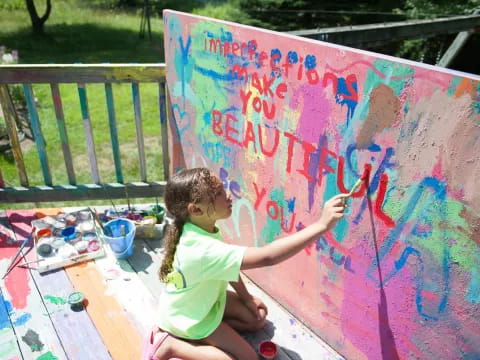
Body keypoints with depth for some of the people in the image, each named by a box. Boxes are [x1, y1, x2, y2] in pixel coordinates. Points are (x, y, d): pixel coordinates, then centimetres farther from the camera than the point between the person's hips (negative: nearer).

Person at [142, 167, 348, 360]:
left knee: (258, 318, 13)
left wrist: (246, 297, 3)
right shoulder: (205, 250, -41)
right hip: (192, 317, -8)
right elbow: (267, 257, -49)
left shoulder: (200, 230, -13)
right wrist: (321, 225, -50)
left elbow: (227, 266, 4)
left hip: (204, 299, 8)